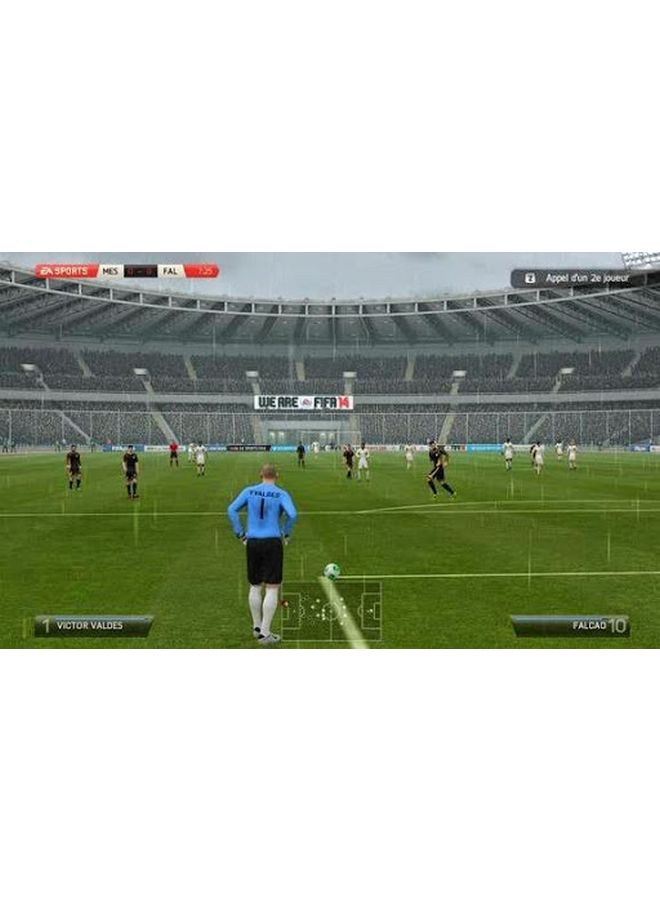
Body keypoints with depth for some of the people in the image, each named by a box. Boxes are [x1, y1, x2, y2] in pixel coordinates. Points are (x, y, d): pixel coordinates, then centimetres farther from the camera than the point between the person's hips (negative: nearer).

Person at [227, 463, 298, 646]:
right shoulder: (281, 494, -4)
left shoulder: (249, 491, 4)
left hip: (253, 543, 4)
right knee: (272, 588, 2)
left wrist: (240, 534, 2)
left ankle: (257, 627, 30)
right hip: (273, 543, -4)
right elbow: (292, 514, -19)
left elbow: (231, 510, -3)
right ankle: (264, 634, 1)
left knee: (255, 586, 18)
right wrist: (286, 534, -3)